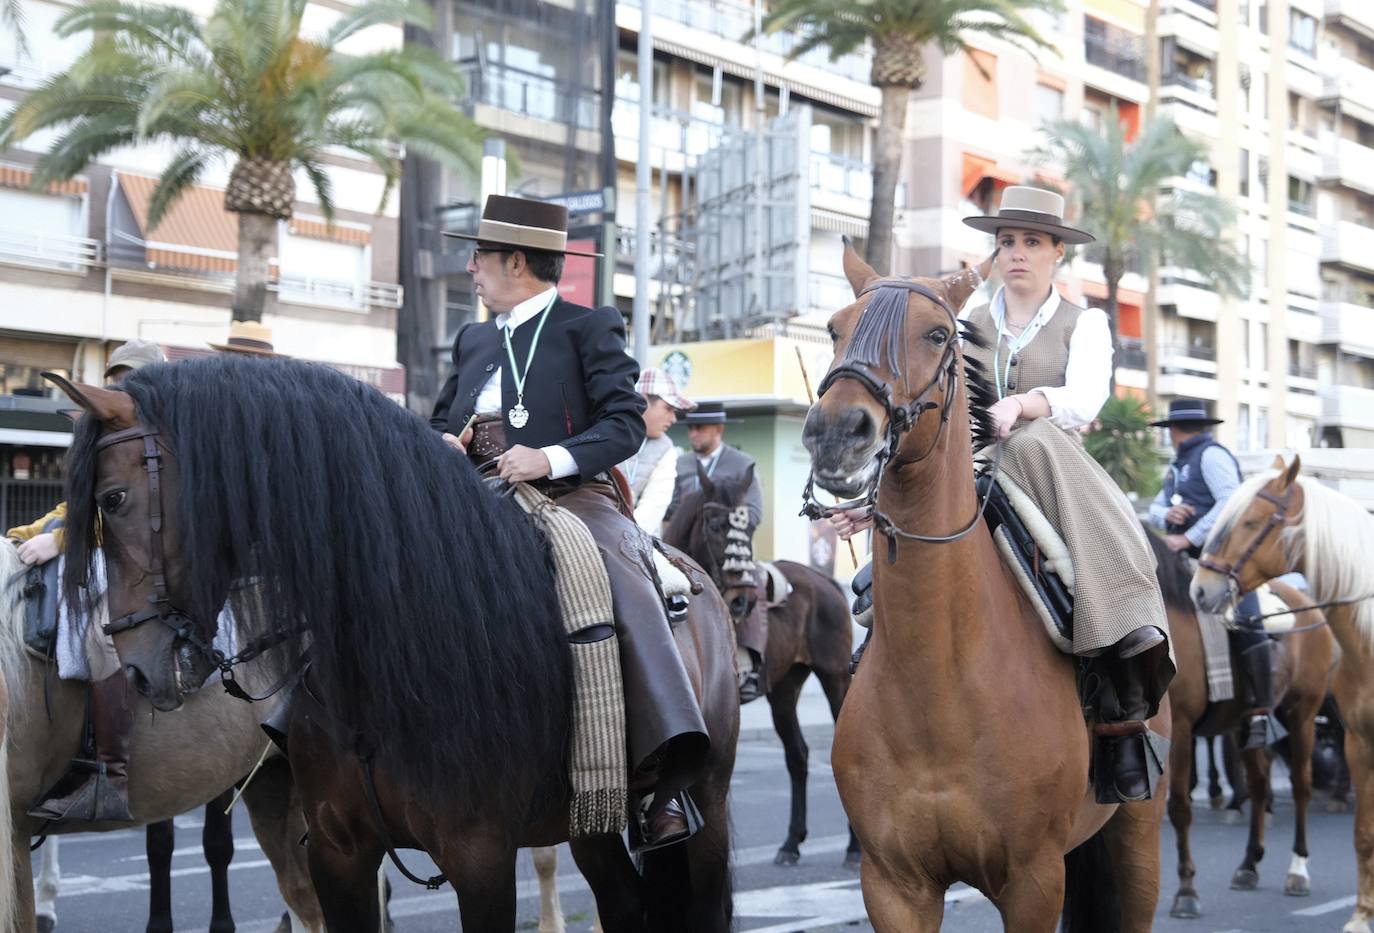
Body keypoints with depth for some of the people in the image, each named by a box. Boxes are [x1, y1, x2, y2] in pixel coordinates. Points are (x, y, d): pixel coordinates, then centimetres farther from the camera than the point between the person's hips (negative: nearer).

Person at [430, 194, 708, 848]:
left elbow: (626, 423, -3)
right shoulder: (473, 341, 27)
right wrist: (444, 444, 6)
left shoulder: (590, 329, 8)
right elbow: (442, 419, 32)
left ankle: (660, 775, -39)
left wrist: (551, 458, -19)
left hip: (571, 498, -6)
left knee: (628, 592, -32)